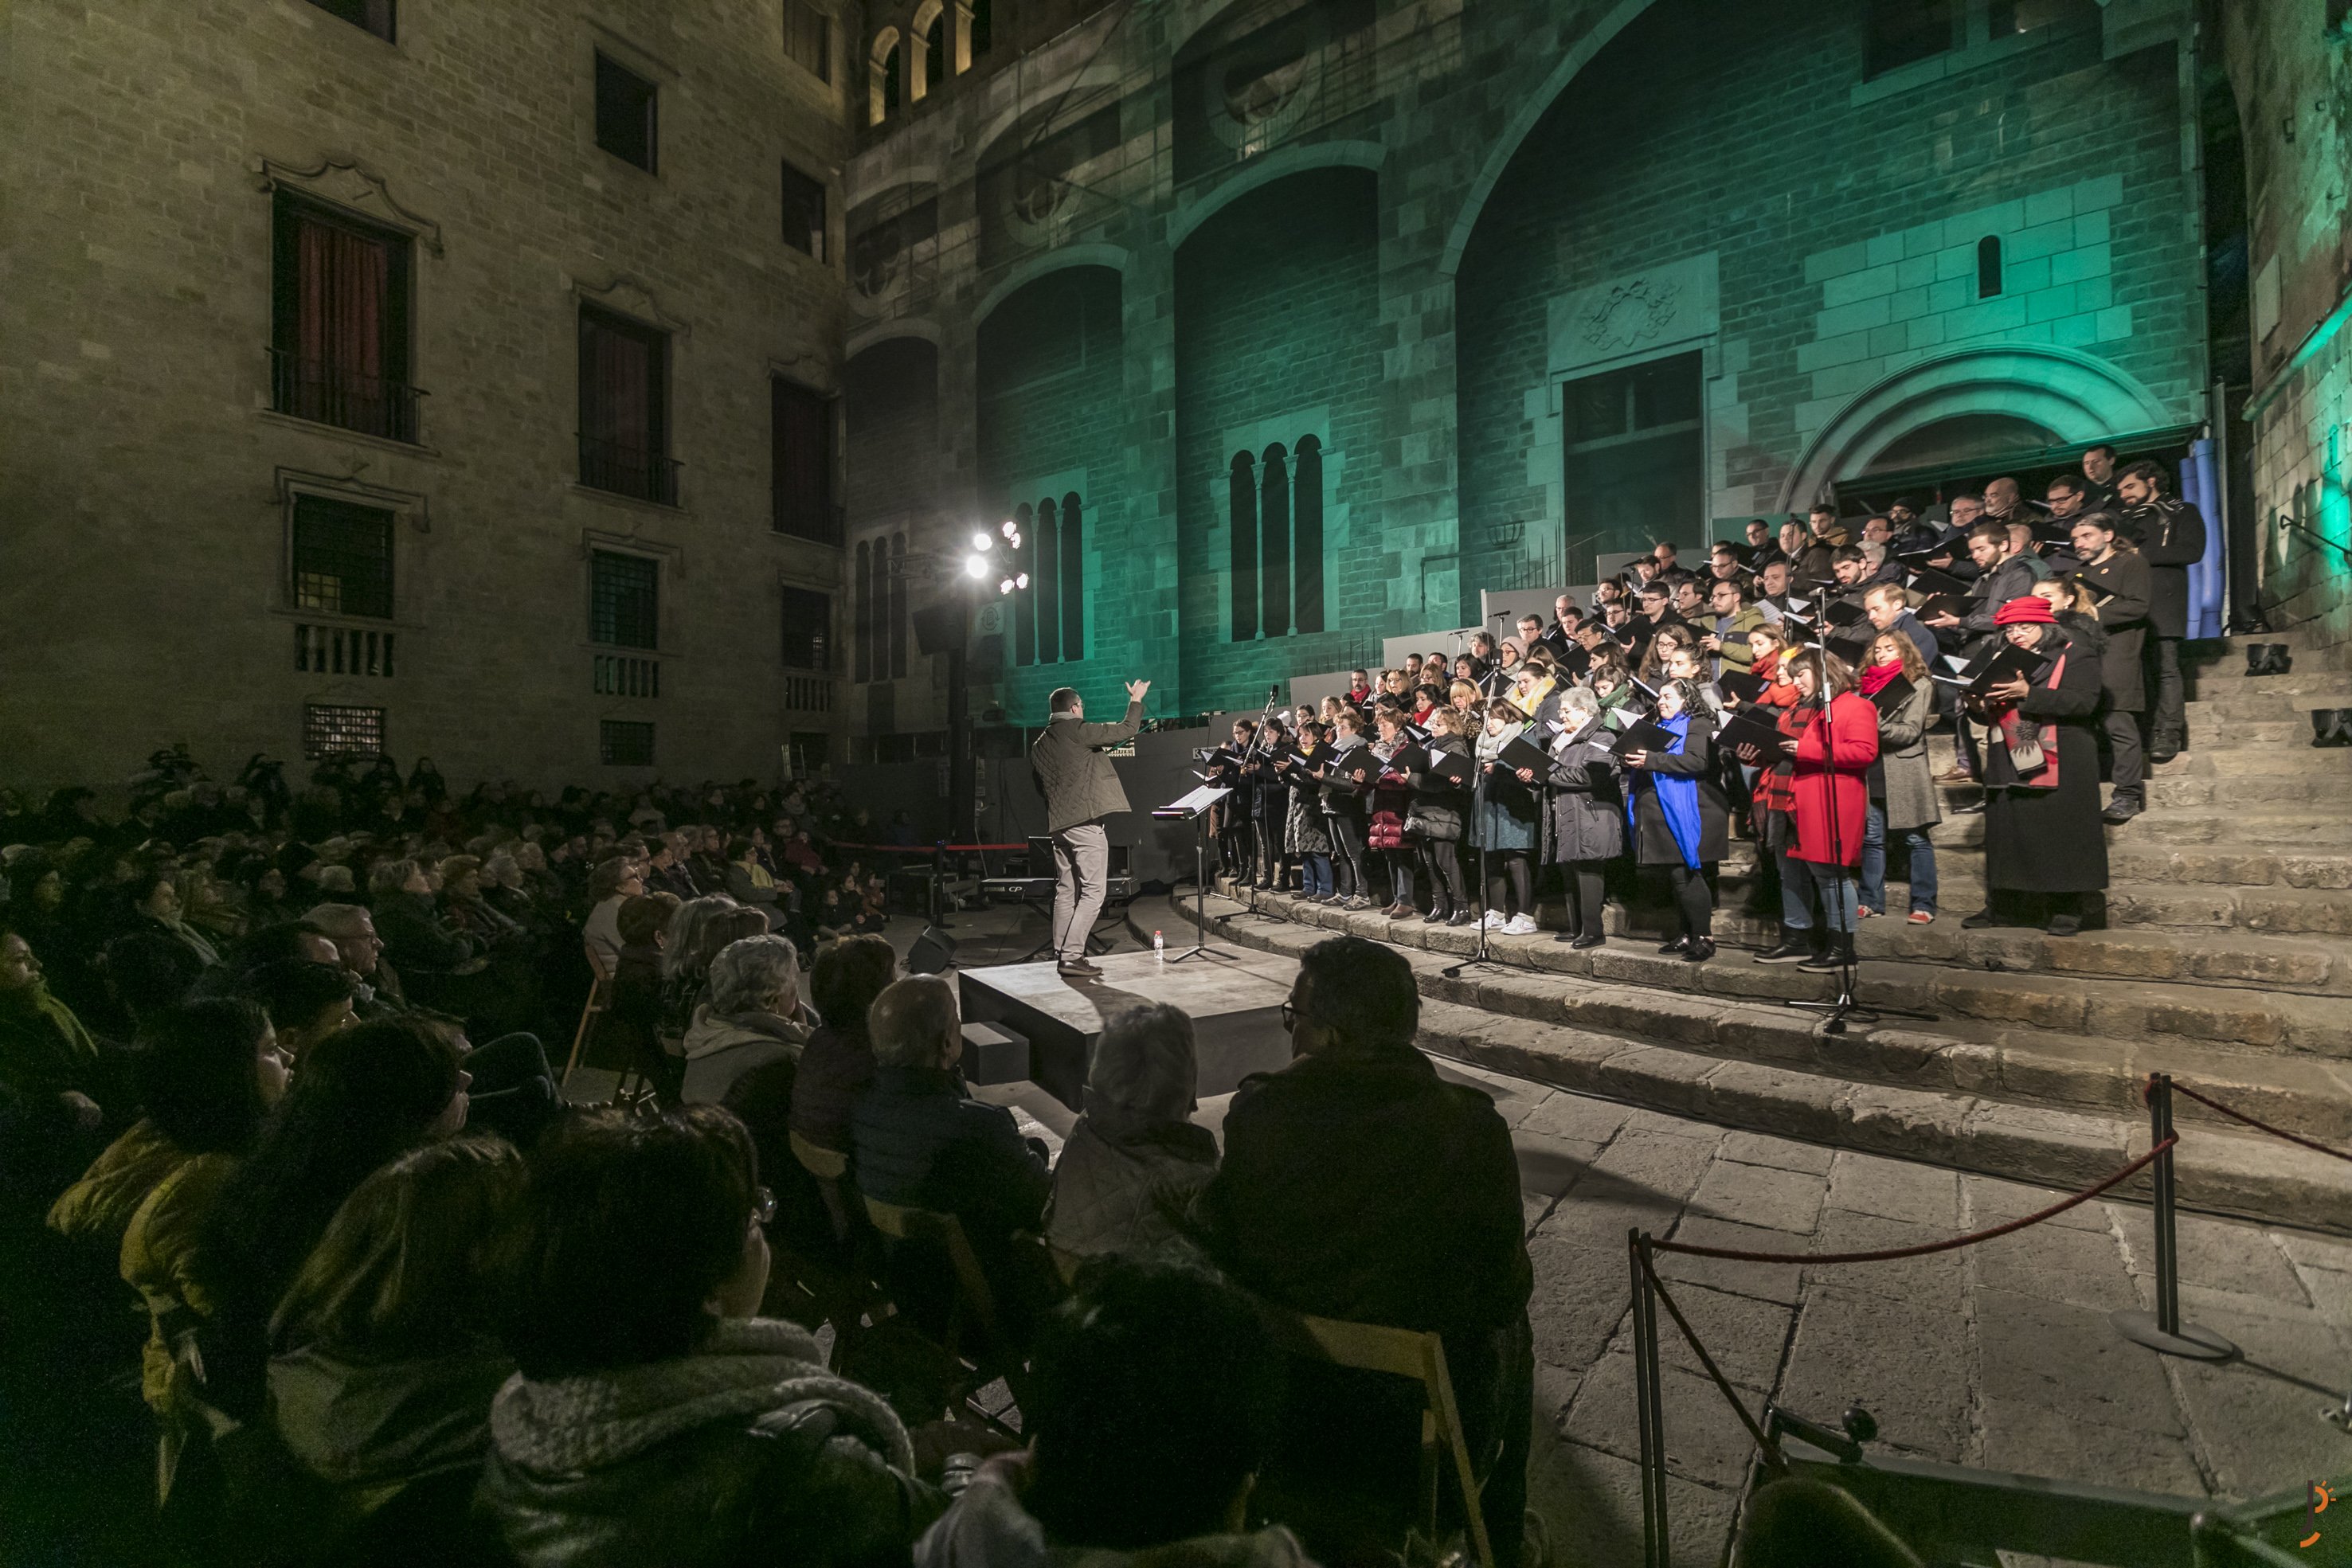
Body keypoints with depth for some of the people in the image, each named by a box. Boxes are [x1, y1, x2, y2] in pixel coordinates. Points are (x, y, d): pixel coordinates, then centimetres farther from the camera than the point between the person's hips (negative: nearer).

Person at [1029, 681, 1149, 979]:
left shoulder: (1039, 745, 14)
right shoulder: (1077, 731, -8)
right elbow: (1125, 731, -6)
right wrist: (1136, 700, 8)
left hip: (1058, 823, 8)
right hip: (1085, 822, -8)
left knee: (1065, 891, 13)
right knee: (1092, 893, -4)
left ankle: (1060, 955, 16)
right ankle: (1071, 956, -8)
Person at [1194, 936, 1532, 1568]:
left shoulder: (1256, 1116, -21)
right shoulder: (1473, 1128, -23)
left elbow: (1218, 1255, -8)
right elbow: (1506, 1290, -11)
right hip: (1424, 1417, -1)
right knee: (1509, 1330, 29)